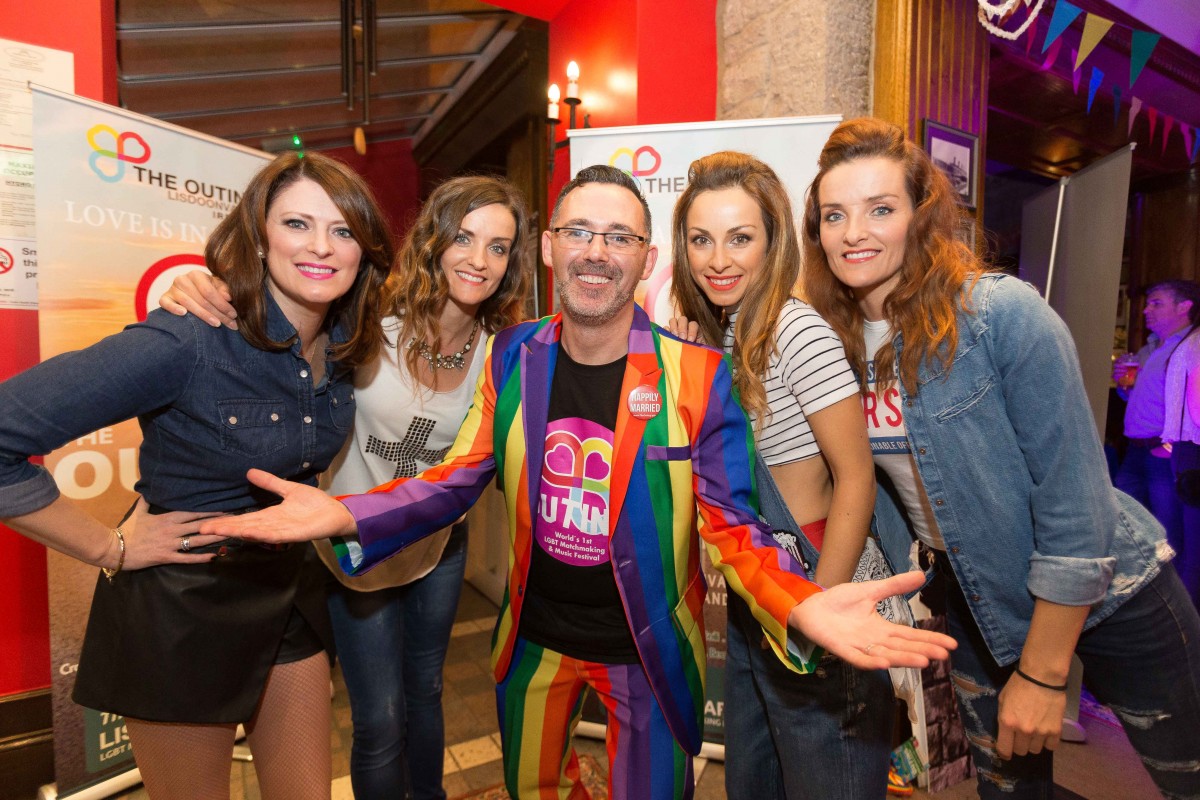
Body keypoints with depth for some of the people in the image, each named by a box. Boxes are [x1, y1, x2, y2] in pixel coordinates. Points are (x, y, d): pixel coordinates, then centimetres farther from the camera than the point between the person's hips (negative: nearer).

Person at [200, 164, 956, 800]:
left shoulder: (698, 375, -19)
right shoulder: (514, 354, -8)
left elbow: (732, 526, -16)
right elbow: (458, 479, -4)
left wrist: (804, 604, -35)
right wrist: (345, 515, -19)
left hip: (649, 652, -3)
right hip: (535, 640, 4)